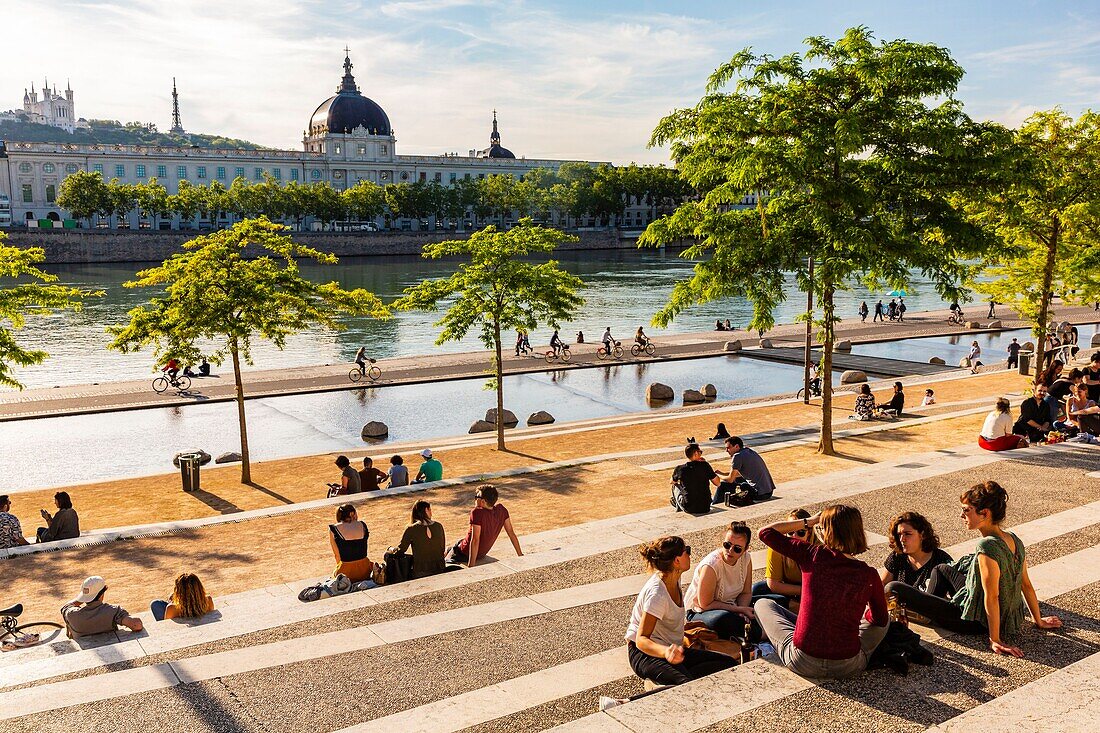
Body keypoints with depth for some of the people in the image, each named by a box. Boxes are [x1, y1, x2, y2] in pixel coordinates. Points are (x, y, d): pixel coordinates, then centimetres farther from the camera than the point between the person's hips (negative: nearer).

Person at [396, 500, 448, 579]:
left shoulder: (411, 529, -10)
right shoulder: (438, 526, 0)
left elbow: (401, 549, -2)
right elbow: (443, 550, 10)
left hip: (420, 573, -4)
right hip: (440, 571, 4)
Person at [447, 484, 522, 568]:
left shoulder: (477, 513, -31)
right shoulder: (501, 510, -12)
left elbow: (475, 540, -33)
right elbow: (511, 533, -7)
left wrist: (471, 565, -31)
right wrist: (520, 555, 1)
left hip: (466, 554, -7)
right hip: (482, 554, 7)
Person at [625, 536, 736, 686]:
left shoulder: (674, 580, 3)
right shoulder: (657, 593, -25)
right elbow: (641, 640, -30)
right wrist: (666, 652, -49)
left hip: (670, 648, 10)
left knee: (730, 663, -7)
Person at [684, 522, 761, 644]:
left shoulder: (746, 558, -8)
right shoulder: (710, 566, -27)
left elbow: (746, 593, 2)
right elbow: (706, 604, -22)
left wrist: (742, 610, -20)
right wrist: (739, 609, -22)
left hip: (730, 607, 6)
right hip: (699, 613, -6)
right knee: (725, 619, -37)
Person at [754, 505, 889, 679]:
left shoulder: (813, 555, -12)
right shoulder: (869, 575, -7)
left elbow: (765, 532, 0)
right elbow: (881, 620, 10)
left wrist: (808, 522, 5)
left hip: (803, 663, -2)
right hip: (848, 667, 2)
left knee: (763, 604, 23)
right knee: (885, 619, 31)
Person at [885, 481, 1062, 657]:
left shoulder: (987, 547, -31)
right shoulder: (1014, 540, -5)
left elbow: (991, 597, -26)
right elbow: (1027, 585, 4)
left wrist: (995, 640, -18)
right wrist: (1039, 621, 15)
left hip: (976, 621, -9)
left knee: (894, 588, -5)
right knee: (941, 569, 29)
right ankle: (928, 610, 42)